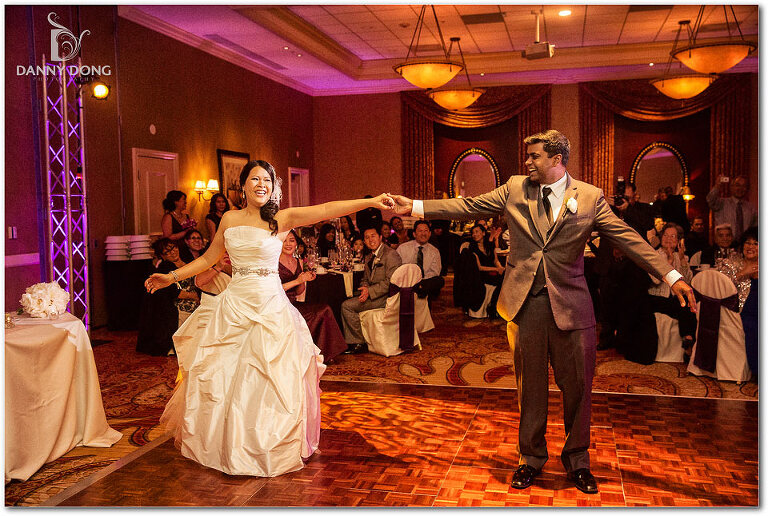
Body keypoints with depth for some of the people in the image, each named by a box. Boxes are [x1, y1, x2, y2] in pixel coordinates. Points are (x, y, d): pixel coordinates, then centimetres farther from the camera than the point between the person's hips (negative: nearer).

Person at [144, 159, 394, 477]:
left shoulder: (282, 219, -3)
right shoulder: (230, 219, 6)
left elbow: (326, 210, -15)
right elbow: (208, 259, 16)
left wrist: (371, 202, -25)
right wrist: (172, 277, 13)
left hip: (270, 307, -3)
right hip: (234, 305, 3)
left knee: (269, 381, 2)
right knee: (222, 378, 8)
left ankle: (268, 449, 23)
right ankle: (227, 444, 30)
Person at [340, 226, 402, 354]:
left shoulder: (391, 254, -12)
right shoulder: (369, 258, 18)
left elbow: (391, 282, -19)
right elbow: (365, 279, 20)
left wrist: (370, 291, -21)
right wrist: (365, 289, -5)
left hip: (385, 297, -9)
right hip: (371, 295, 9)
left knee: (347, 306, -17)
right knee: (346, 304, -4)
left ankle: (361, 342, -6)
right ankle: (351, 343, 0)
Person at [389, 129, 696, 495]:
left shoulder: (589, 197, 0)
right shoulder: (514, 189, 6)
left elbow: (627, 238, -3)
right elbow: (469, 206, 6)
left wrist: (672, 277, -9)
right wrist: (415, 207, 1)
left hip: (569, 302, -1)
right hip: (525, 300, 1)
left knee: (577, 385, 8)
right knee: (530, 385, 11)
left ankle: (576, 460, 29)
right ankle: (531, 458, 29)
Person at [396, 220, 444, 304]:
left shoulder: (434, 252, 9)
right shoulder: (402, 248, 7)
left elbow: (434, 273, -1)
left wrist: (420, 283, -21)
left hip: (426, 282, 1)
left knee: (440, 280, -30)